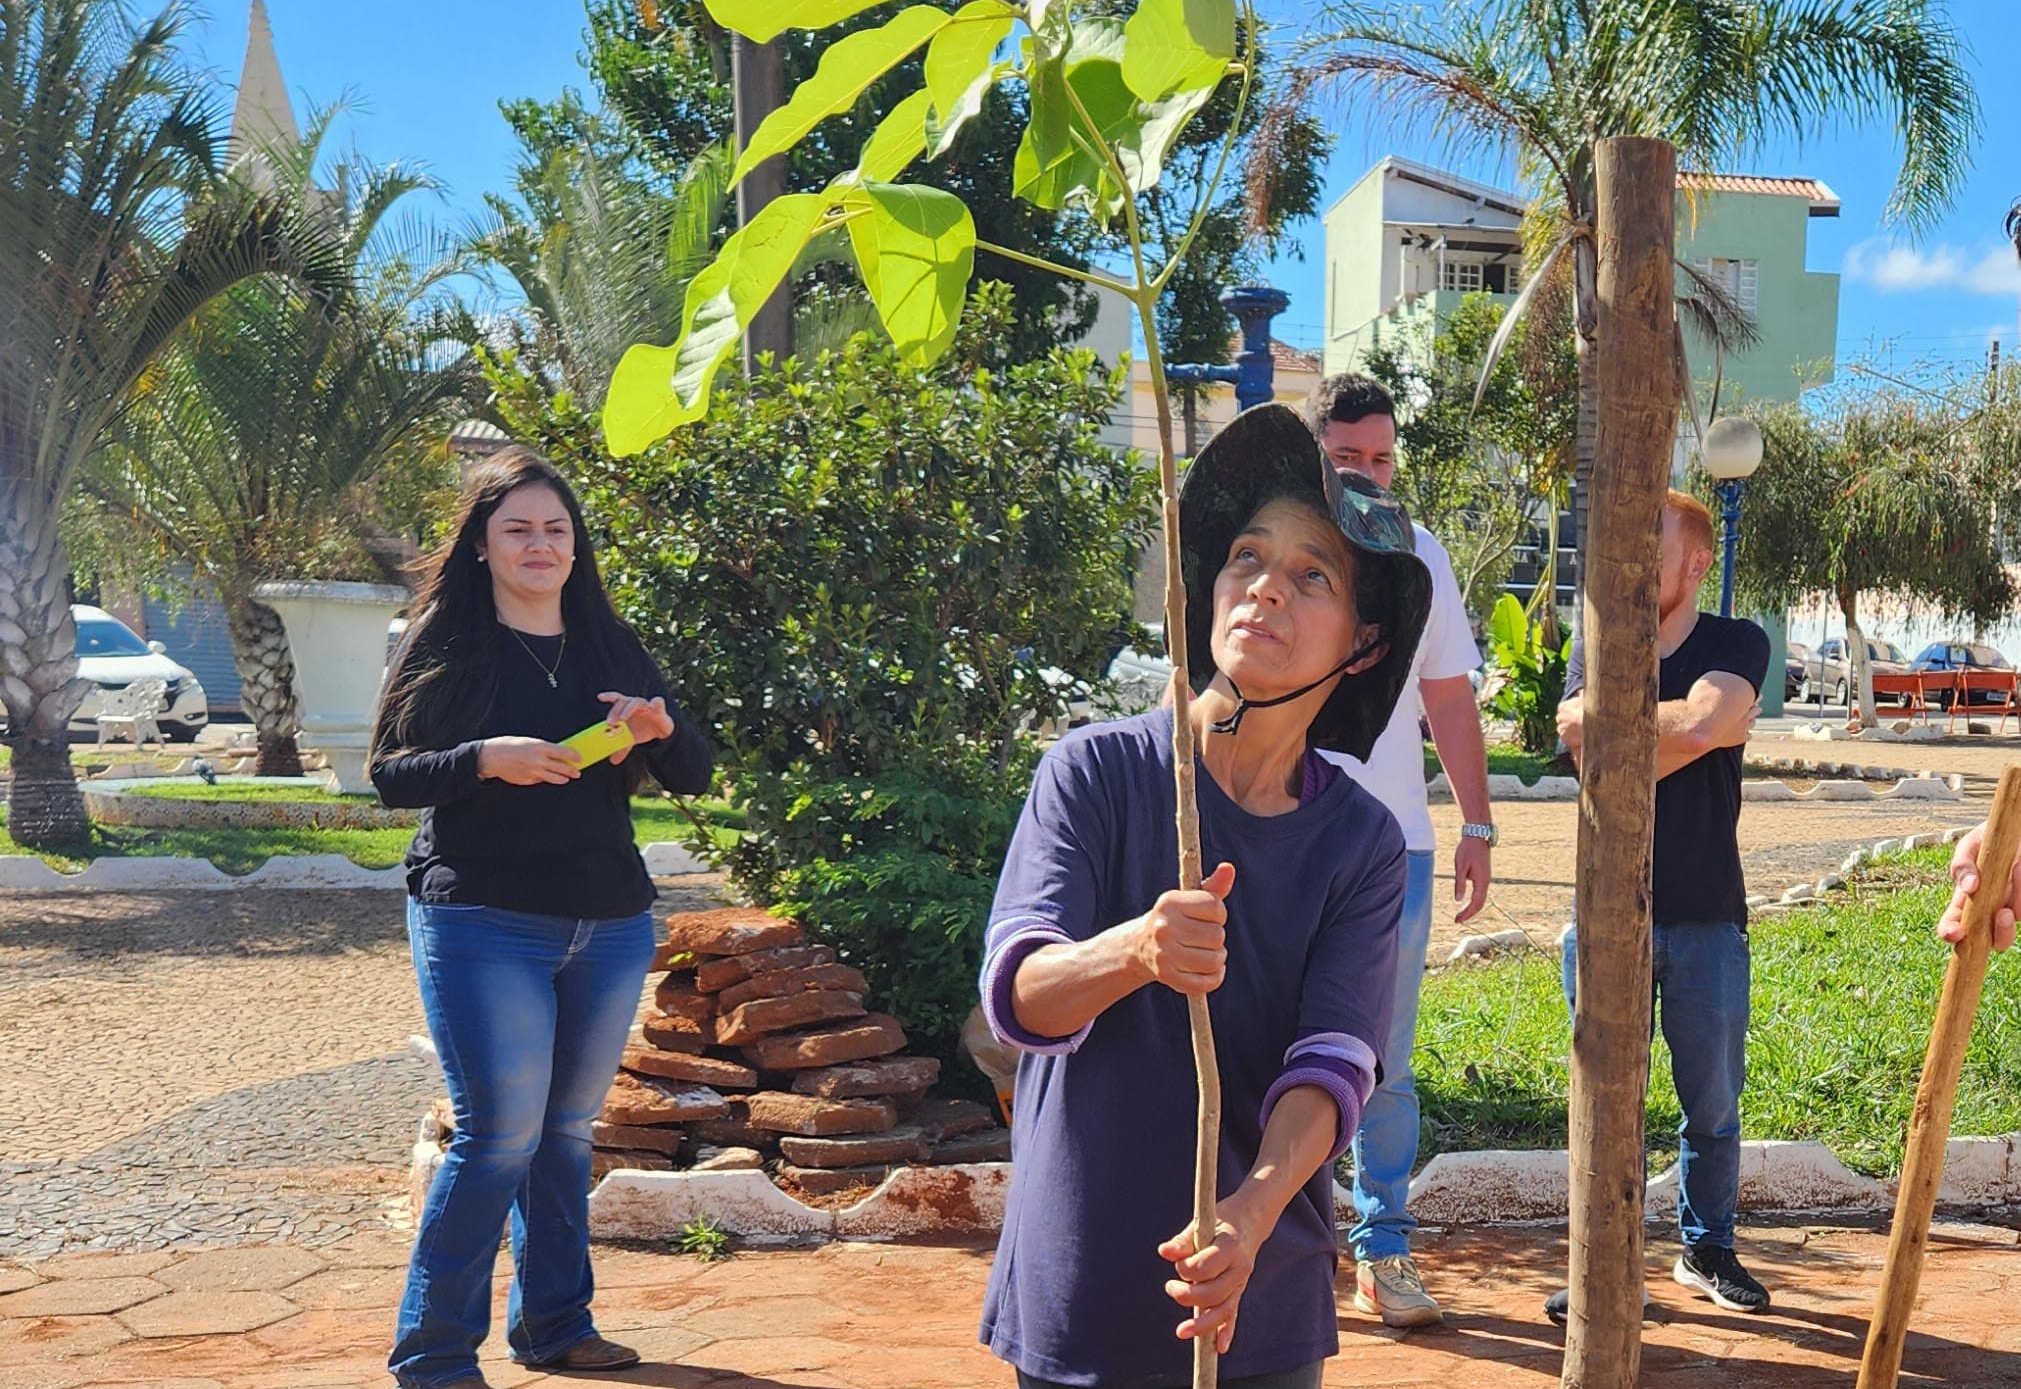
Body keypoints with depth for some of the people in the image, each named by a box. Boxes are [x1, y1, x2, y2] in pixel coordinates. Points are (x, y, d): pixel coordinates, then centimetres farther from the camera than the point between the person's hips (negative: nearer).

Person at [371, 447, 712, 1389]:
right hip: (483, 928, -5)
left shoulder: (611, 647, 10)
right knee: (501, 1134, -8)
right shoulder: (446, 645, -1)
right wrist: (487, 759, -21)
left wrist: (662, 727, -13)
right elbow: (389, 773, -5)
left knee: (567, 1129, 13)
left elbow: (694, 778, 8)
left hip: (610, 929, 5)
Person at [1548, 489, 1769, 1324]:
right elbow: (1579, 731, -13)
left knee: (1713, 1106, 10)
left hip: (1708, 917, -1)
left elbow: (1705, 721, -20)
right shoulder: (1596, 649, 7)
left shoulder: (1738, 646, 1)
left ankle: (1707, 1250, 28)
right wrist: (1696, 722, -12)